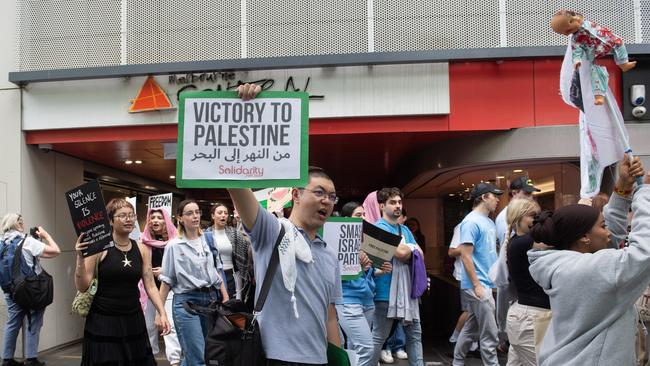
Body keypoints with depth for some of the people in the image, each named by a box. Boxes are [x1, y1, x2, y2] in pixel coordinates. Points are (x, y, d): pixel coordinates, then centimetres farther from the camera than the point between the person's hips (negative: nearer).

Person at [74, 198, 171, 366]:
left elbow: (150, 286, 7)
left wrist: (162, 313, -2)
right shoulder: (99, 247, -8)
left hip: (134, 321, 4)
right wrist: (80, 258, -22)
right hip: (103, 321, -4)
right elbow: (82, 287, -9)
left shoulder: (141, 249, 5)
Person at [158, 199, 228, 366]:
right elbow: (167, 281, 0)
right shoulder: (174, 246, -3)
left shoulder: (208, 239, 8)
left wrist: (225, 298, 6)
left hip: (211, 299, 4)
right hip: (186, 302, -4)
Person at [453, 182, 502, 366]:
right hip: (478, 285, -9)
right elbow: (465, 256, -18)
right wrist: (477, 285, -20)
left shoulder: (489, 222, 14)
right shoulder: (471, 222, -14)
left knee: (471, 327, 17)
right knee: (489, 334, -4)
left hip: (486, 283, 9)